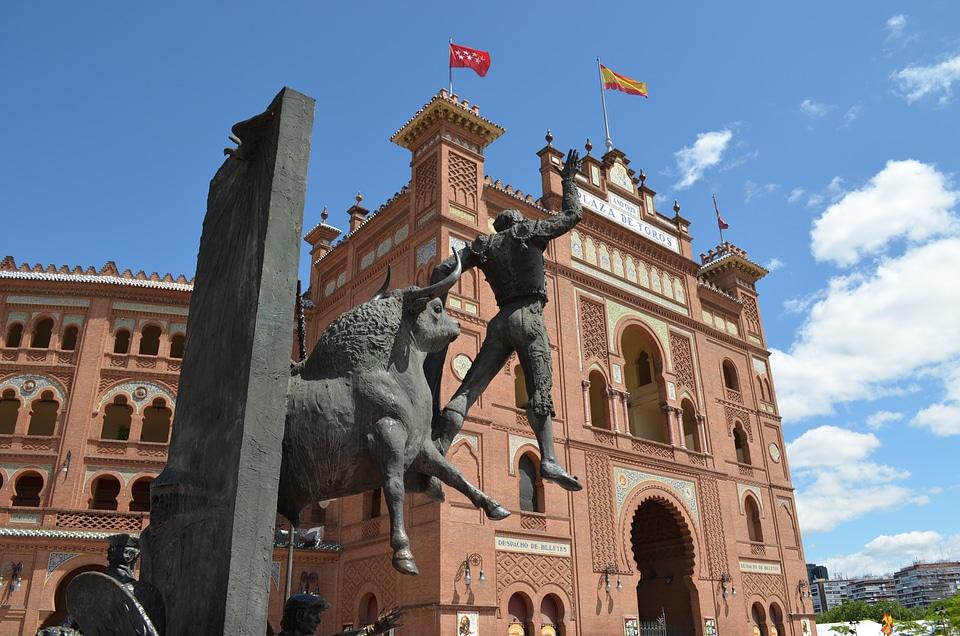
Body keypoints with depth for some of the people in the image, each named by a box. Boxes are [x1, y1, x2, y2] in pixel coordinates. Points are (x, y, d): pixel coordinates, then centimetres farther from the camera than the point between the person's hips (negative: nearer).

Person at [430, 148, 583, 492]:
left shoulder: (483, 244, 19)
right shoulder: (530, 230, 11)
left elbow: (442, 270, 7)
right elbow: (573, 214, 20)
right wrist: (569, 181, 34)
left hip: (500, 321, 4)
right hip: (528, 317, -3)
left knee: (467, 390, -3)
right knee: (539, 392, -13)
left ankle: (436, 454, -15)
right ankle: (549, 459, -31)